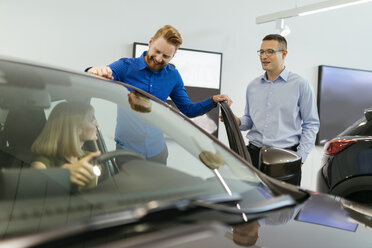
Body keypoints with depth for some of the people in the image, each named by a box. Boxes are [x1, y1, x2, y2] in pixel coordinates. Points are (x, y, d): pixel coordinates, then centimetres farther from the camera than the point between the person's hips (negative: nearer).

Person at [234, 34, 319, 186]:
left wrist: (300, 157, -7)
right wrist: (238, 122, -1)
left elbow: (311, 124, 1)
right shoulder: (253, 86, 15)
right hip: (254, 155, 4)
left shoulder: (300, 85, 1)